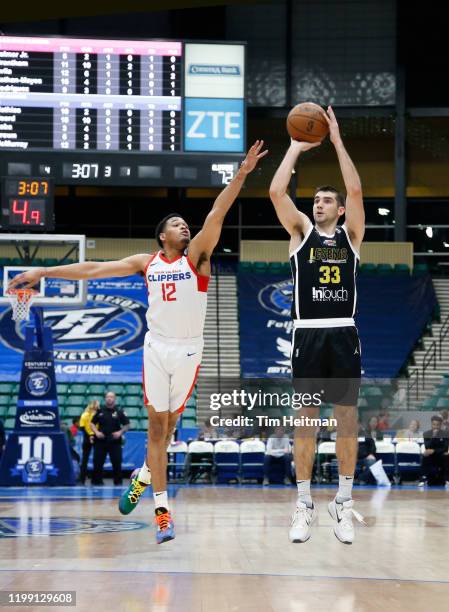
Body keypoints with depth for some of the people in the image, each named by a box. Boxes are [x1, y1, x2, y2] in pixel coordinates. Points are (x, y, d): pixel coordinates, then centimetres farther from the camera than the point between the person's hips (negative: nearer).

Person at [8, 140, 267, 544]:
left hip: (189, 350, -1)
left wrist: (241, 174, -26)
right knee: (158, 425, -2)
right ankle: (162, 511, 0)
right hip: (157, 347, 1)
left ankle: (145, 476, 37)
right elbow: (93, 269, 5)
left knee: (168, 422, 9)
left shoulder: (196, 256, 0)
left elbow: (217, 215, -13)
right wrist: (43, 272, 3)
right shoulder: (146, 263, 6)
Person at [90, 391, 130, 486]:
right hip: (101, 441, 1)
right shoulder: (100, 411, 6)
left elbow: (127, 425, 6)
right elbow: (92, 423, 11)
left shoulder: (119, 412, 2)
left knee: (117, 463, -3)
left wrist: (120, 432, -10)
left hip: (115, 442, -1)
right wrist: (96, 432, -6)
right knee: (98, 462, 0)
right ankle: (96, 481, 10)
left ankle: (118, 482, 7)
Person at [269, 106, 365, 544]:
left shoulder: (351, 234, 10)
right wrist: (297, 147, 2)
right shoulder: (302, 231, 9)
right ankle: (304, 505, 7)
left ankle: (343, 503, 10)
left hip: (344, 334, 0)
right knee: (305, 417, 1)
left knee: (346, 417, 2)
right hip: (308, 335, 0)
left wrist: (337, 142, -4)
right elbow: (276, 191, -3)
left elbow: (356, 191, -5)